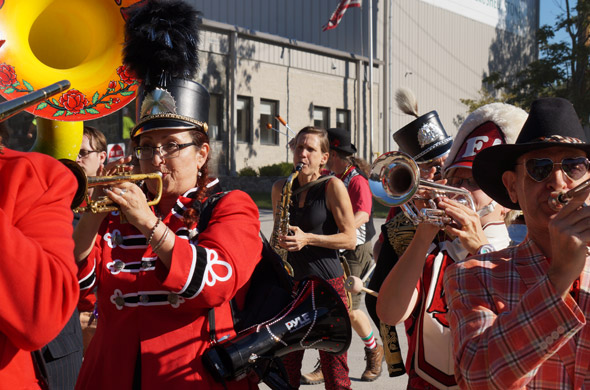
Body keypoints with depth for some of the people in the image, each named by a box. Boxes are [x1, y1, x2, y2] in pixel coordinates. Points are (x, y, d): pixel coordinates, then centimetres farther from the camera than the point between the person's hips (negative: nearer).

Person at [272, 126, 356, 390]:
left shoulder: (332, 186, -5)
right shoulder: (280, 188, 9)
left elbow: (350, 239, -8)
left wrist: (307, 239, -17)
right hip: (291, 280, 4)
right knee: (286, 367, 6)